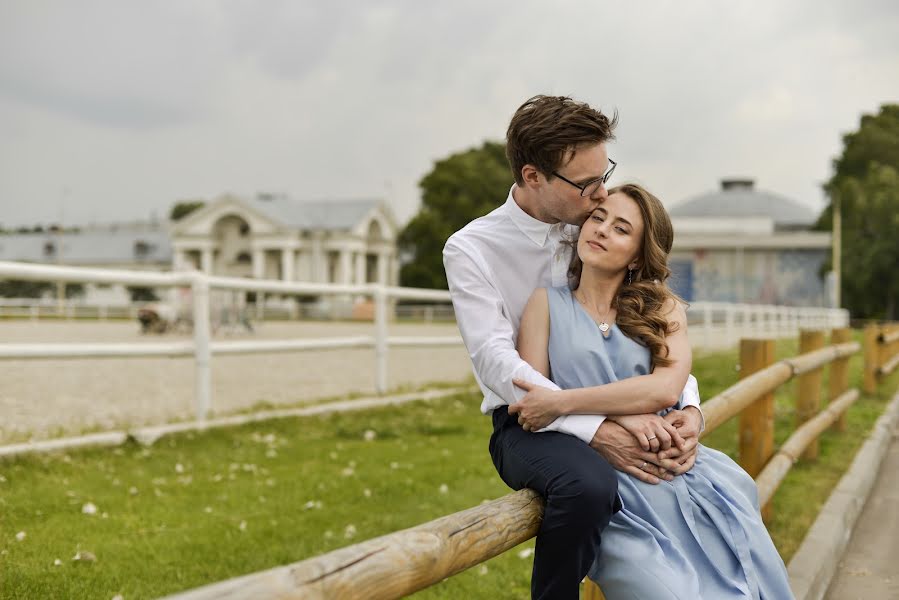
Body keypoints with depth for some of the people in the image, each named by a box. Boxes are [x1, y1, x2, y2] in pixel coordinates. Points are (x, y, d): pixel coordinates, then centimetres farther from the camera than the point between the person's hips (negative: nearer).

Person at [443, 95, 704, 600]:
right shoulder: (472, 249, -8)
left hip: (616, 413, 5)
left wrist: (689, 408, -18)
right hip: (529, 424, -5)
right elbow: (498, 363, -19)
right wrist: (595, 431, -30)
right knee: (589, 484, -36)